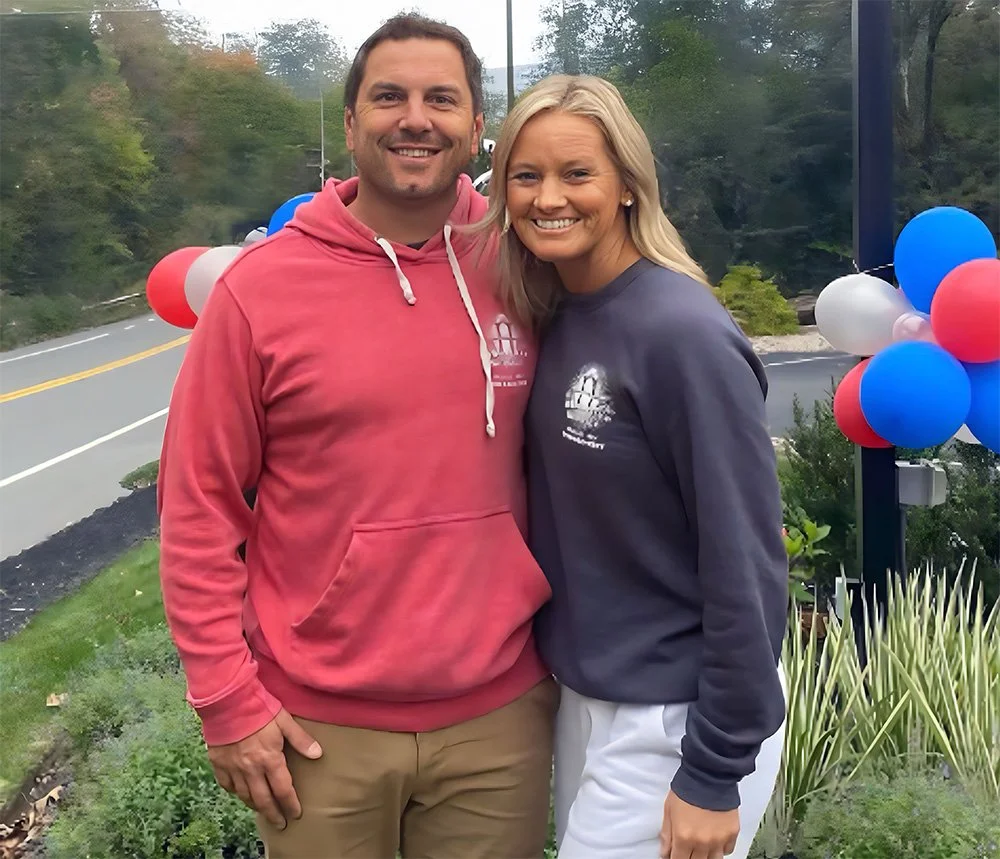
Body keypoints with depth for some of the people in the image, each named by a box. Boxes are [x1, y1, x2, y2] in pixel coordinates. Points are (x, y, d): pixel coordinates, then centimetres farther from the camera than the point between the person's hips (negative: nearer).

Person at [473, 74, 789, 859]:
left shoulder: (683, 335, -20)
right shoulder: (554, 323, 1)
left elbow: (744, 566, -19)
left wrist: (715, 772, -16)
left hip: (676, 721, -7)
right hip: (582, 696, 7)